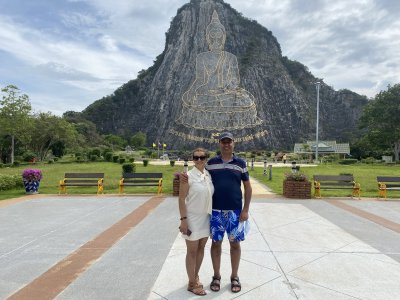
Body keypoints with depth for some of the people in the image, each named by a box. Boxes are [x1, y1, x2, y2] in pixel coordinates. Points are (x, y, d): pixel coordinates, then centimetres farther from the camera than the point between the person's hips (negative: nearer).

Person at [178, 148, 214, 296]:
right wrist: (183, 219, -17)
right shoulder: (188, 176, -15)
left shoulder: (209, 175, 3)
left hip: (206, 217, 6)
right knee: (192, 251, 8)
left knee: (201, 248, 18)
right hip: (192, 218, -6)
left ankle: (196, 276, 37)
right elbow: (182, 199, -14)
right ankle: (192, 283, 23)